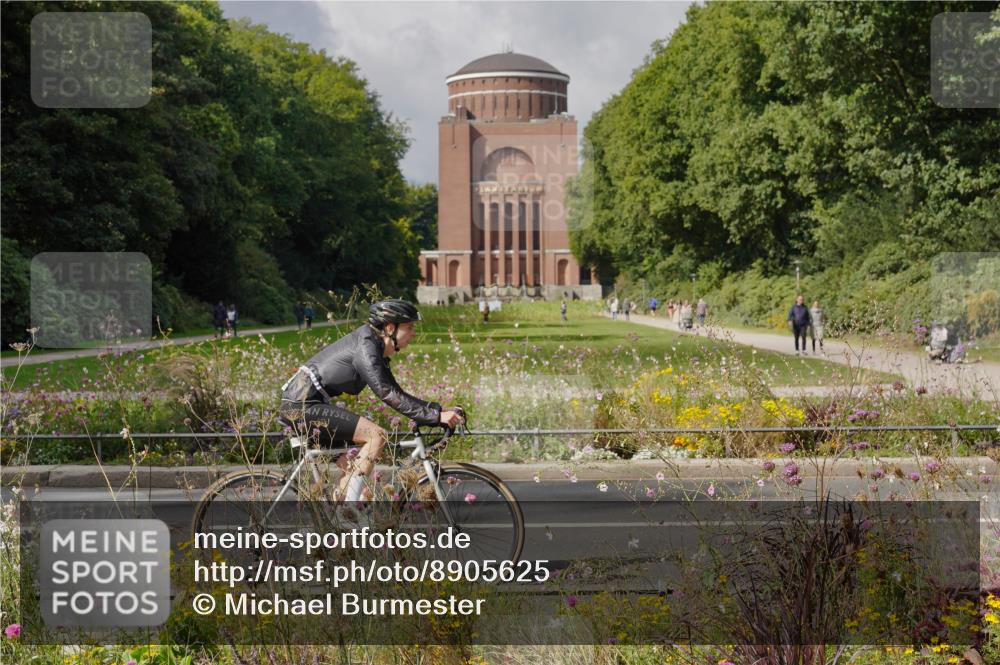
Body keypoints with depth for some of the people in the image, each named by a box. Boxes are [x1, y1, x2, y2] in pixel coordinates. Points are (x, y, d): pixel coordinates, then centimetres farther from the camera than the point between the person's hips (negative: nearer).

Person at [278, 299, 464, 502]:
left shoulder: (376, 351, 13)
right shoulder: (364, 347, -17)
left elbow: (397, 394, 16)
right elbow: (389, 395, -25)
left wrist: (439, 412, 7)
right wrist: (436, 415, -27)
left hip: (301, 405, 10)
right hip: (302, 406, -10)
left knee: (354, 469, 13)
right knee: (376, 435, -17)